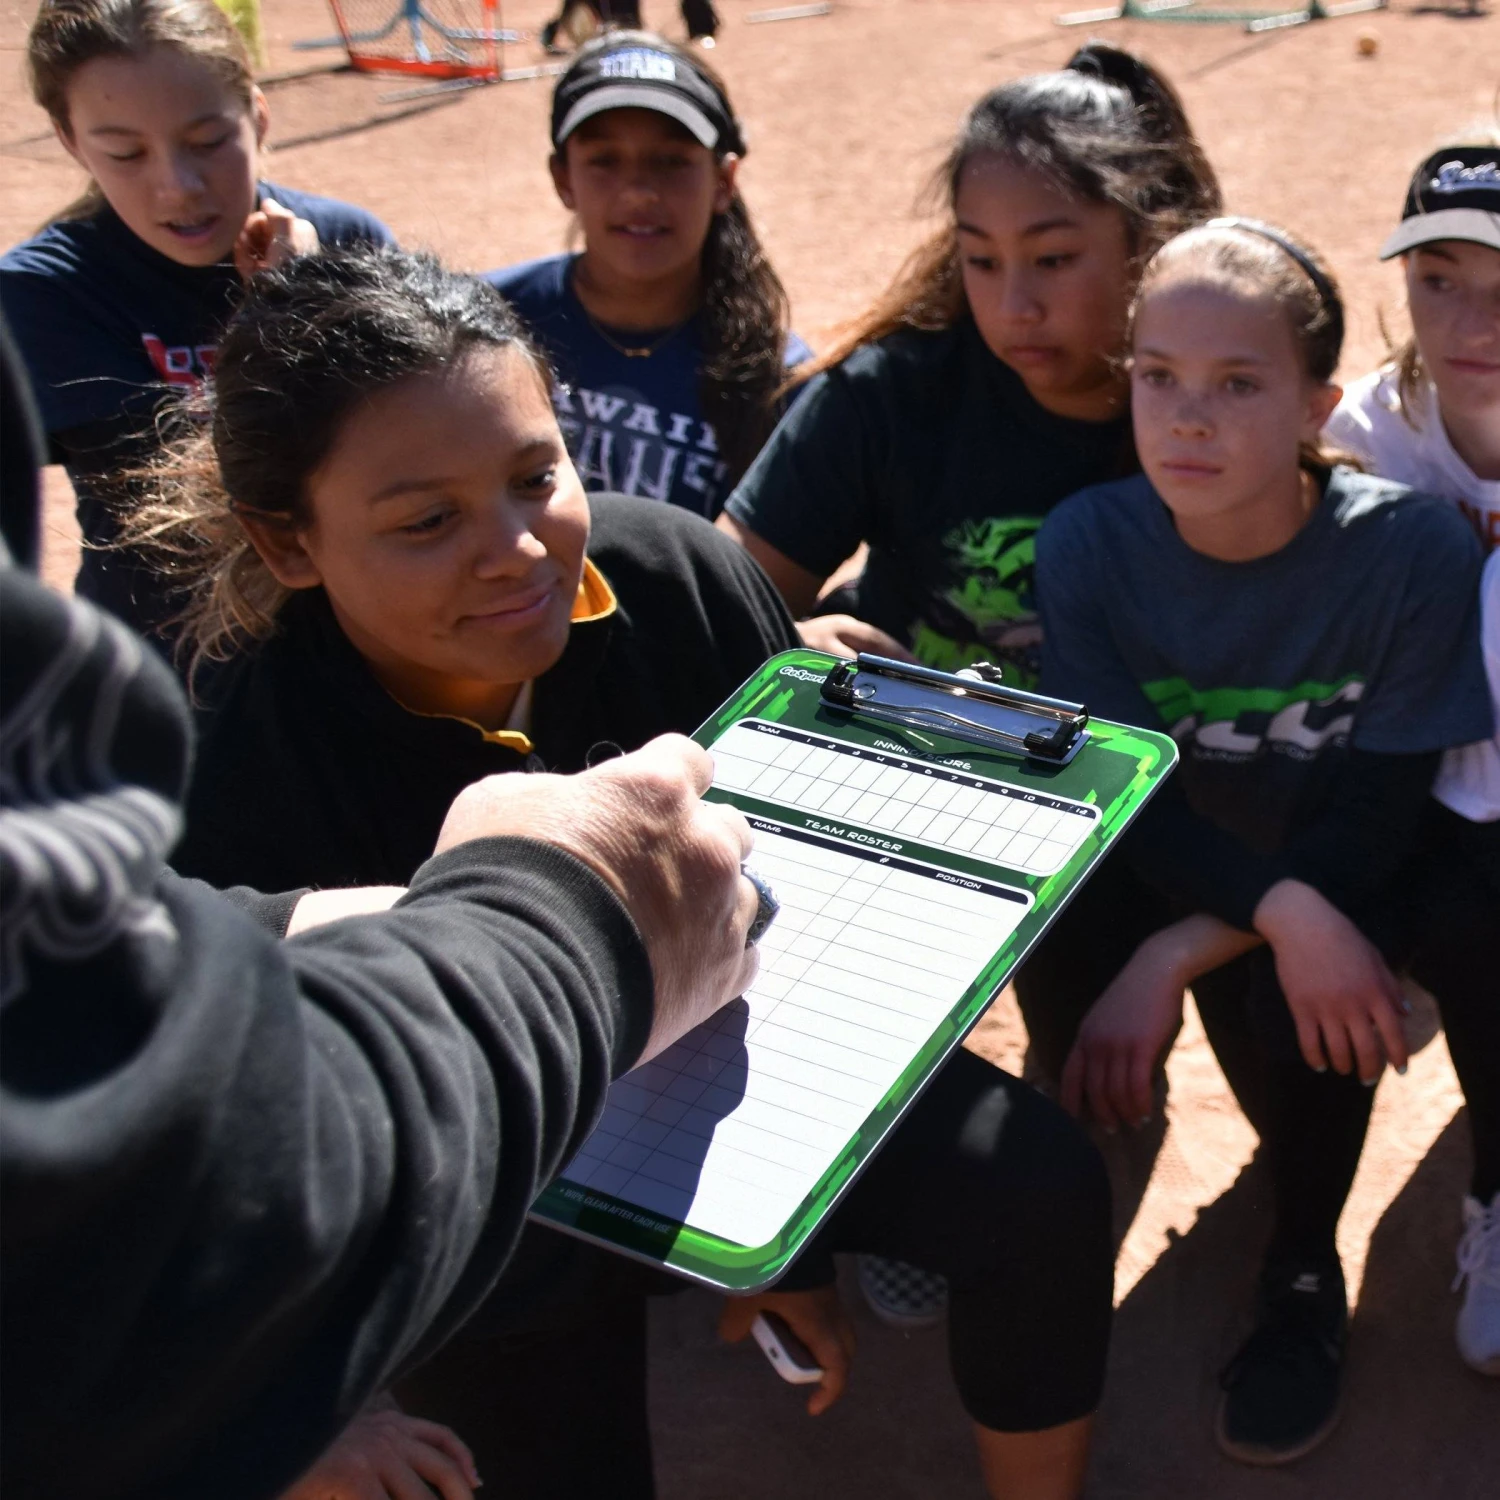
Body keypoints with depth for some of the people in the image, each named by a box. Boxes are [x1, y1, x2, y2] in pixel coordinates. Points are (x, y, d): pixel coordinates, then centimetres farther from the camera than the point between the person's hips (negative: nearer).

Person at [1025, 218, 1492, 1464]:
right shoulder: (1089, 541, -16)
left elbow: (1373, 823, -20)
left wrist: (1177, 955, -30)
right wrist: (1281, 910, -35)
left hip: (1329, 881, -1)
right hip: (1158, 860, 1)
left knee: (1294, 1016, -31)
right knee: (1056, 954, -29)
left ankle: (1304, 1269, 2)